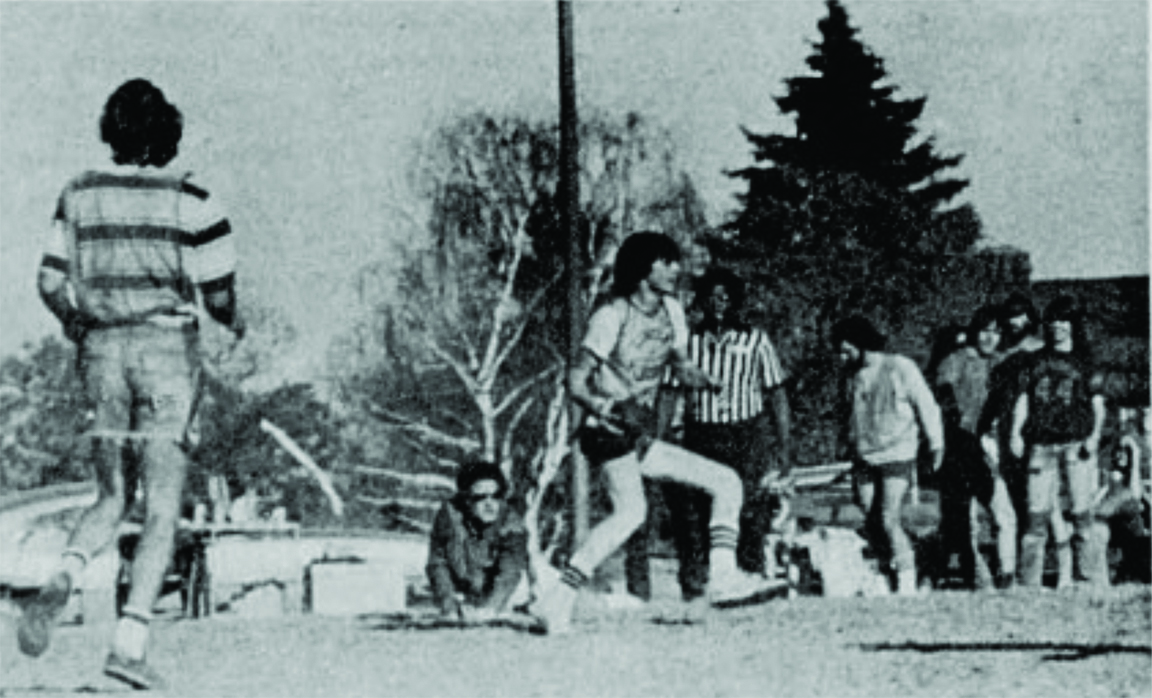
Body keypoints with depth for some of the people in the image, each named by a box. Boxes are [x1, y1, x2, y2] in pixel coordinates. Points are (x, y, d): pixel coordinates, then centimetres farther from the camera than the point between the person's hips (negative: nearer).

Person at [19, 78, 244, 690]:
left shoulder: (80, 195, 4)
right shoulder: (189, 200, -6)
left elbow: (52, 282, 5)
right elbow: (219, 294, -4)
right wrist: (233, 323, 18)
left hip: (101, 348, 3)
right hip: (168, 347, -3)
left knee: (110, 500, 16)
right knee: (162, 510, 1)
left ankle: (63, 580, -15)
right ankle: (130, 643, -10)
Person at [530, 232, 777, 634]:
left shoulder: (671, 311, 10)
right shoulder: (612, 317, -11)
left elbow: (682, 368, 18)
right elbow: (576, 383, -12)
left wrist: (706, 381, -6)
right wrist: (617, 411, -28)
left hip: (642, 440, 9)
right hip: (607, 434, -9)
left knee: (726, 483, 6)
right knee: (632, 510, -32)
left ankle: (723, 578, -5)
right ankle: (558, 602, -35)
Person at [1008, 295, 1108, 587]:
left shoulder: (1084, 361, 10)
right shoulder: (1036, 360, 16)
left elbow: (1098, 404, 6)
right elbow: (1023, 397, 14)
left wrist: (1095, 435, -9)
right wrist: (1015, 432, 1)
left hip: (1076, 445, -2)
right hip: (1041, 446, 2)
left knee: (1082, 515, -7)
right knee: (1036, 516, -2)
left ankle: (1091, 583, -5)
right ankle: (1029, 583, 2)